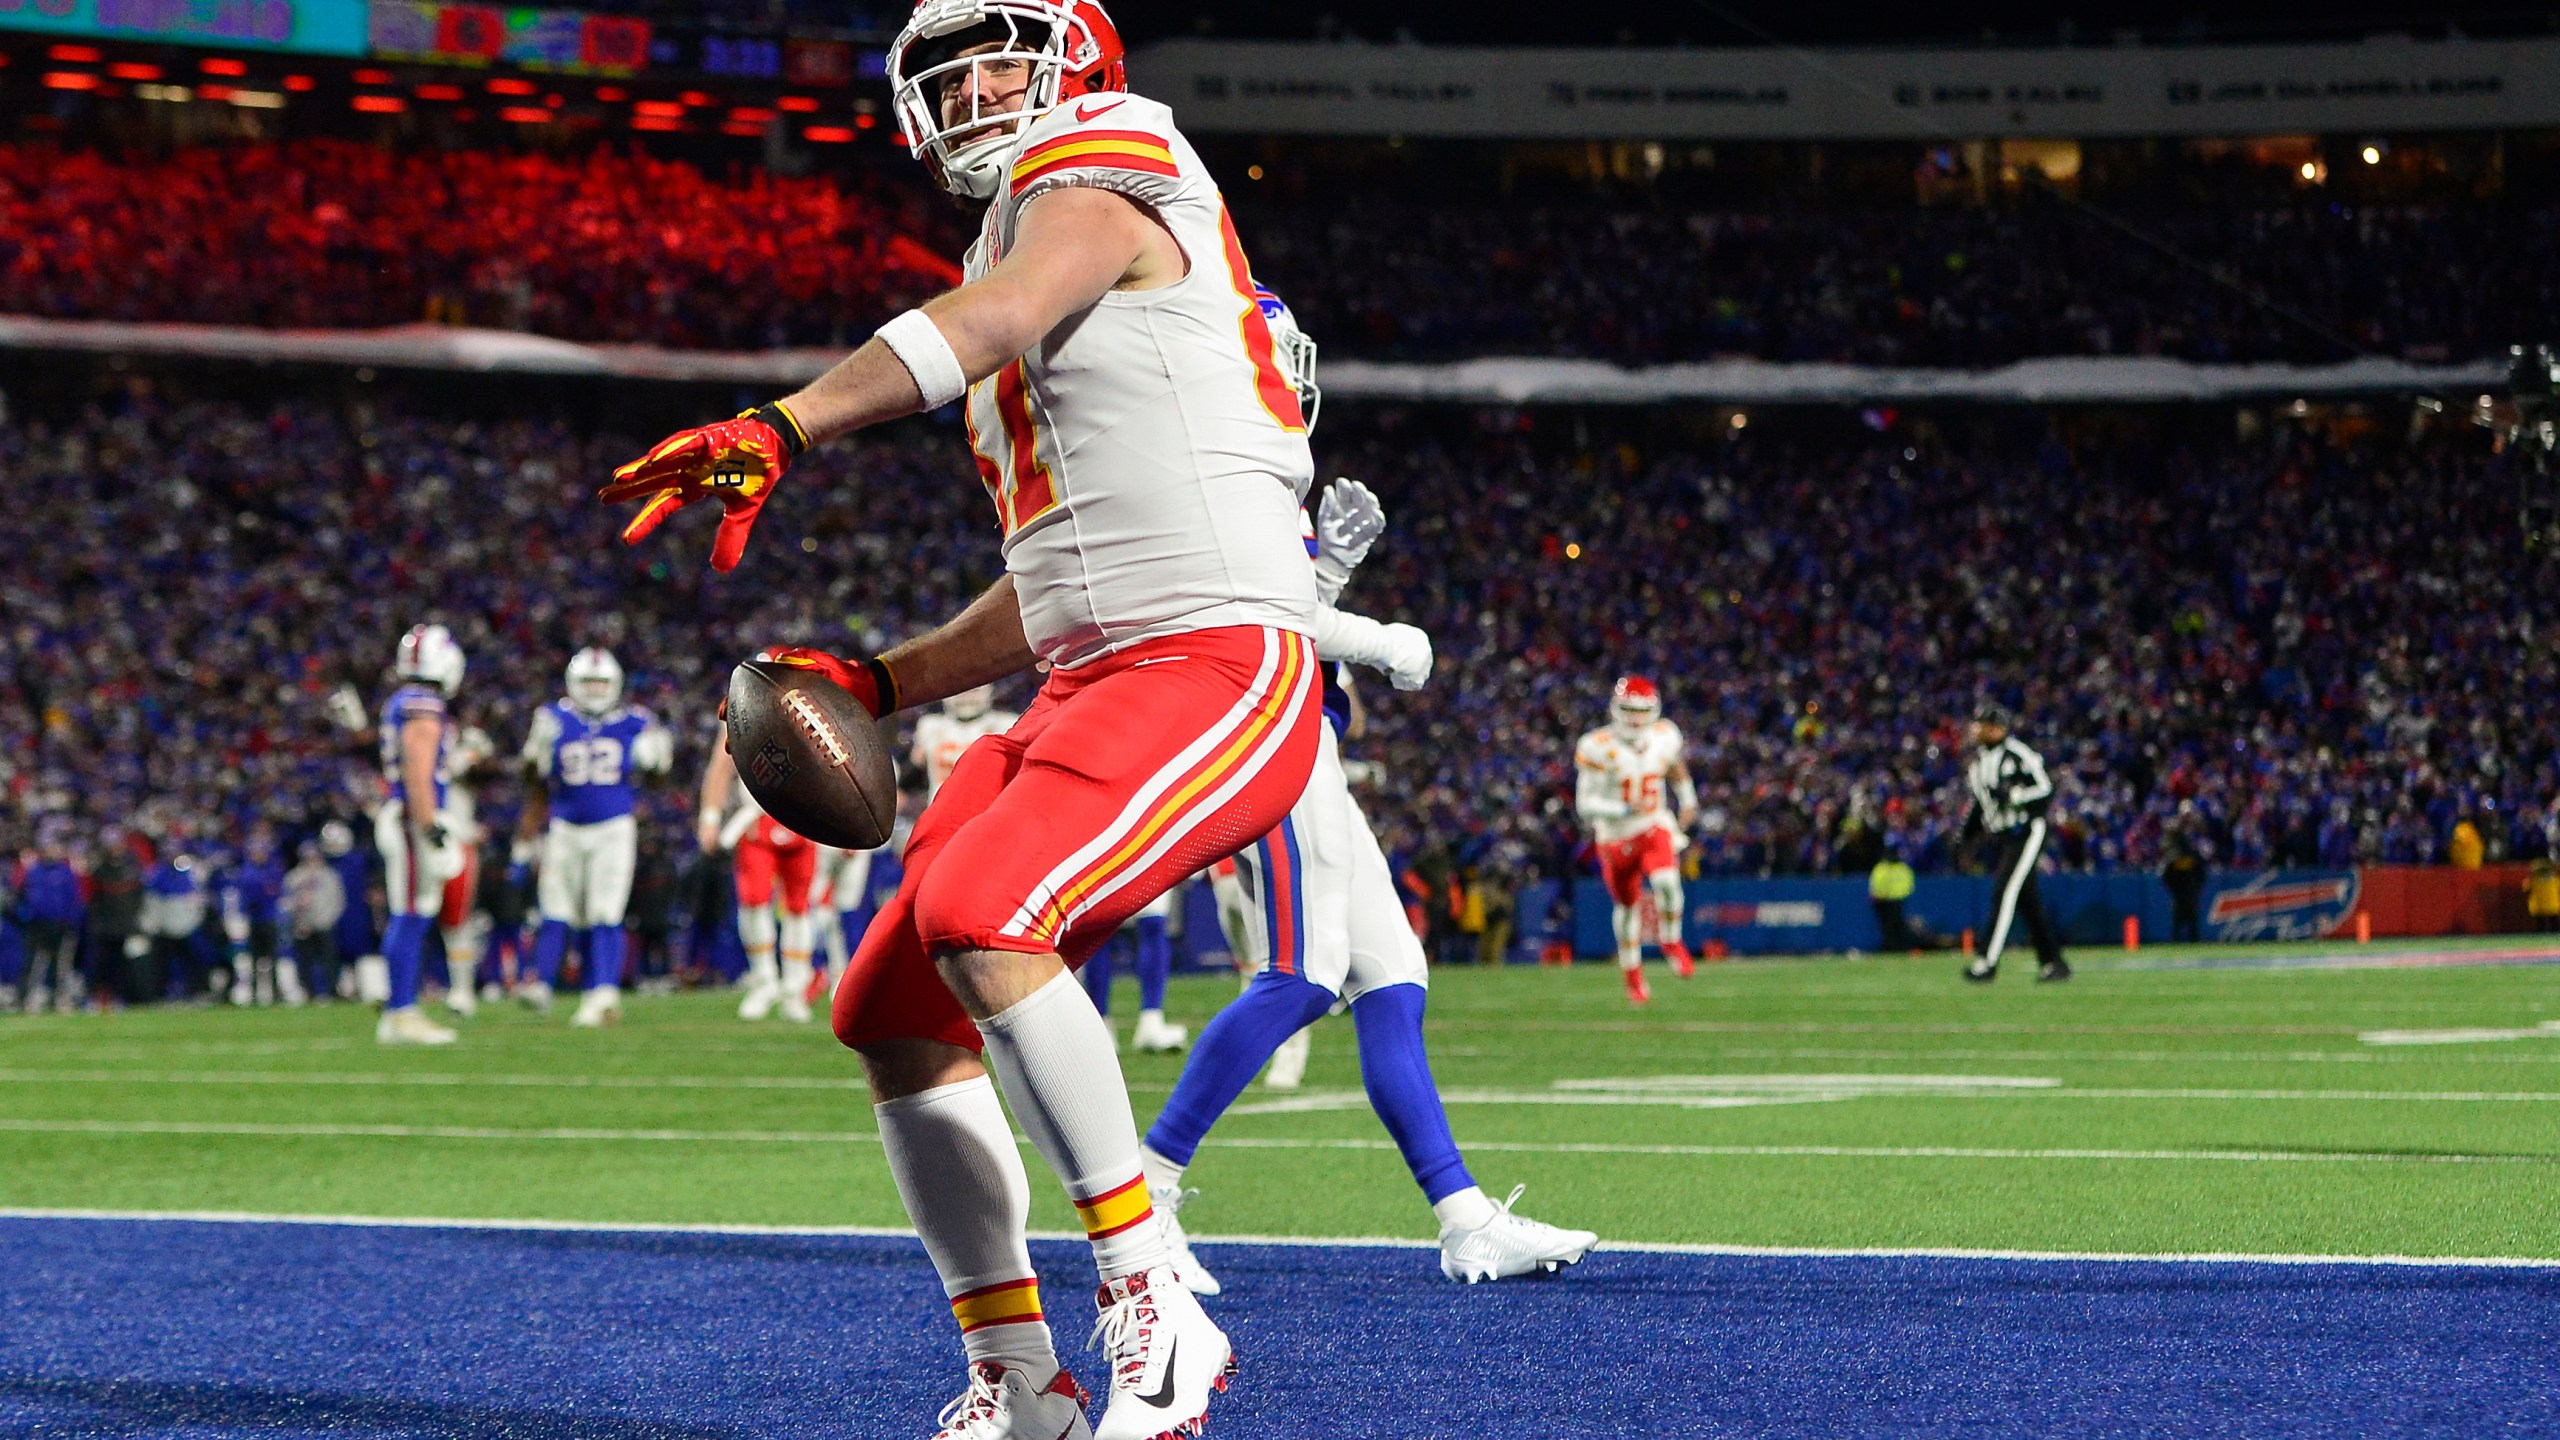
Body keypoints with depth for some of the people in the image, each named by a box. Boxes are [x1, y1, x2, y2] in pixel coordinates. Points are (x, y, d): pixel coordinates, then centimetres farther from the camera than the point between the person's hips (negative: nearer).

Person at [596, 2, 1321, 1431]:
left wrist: (778, 431, -36)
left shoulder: (1101, 177, -2)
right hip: (1092, 691, 10)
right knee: (896, 1018, 5)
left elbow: (991, 318, -25)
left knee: (978, 916, -30)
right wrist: (878, 684, 18)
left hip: (1216, 671, -10)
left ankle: (1158, 1315, -22)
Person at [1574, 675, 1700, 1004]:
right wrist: (1624, 810, -33)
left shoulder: (1664, 737, -5)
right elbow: (1584, 803, -21)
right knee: (1627, 905, 10)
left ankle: (1671, 941, 2)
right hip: (1616, 837, -1)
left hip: (1655, 828, 1)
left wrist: (1688, 801, 19)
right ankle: (1633, 977, 33)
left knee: (1666, 882, -27)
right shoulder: (1598, 748, -19)